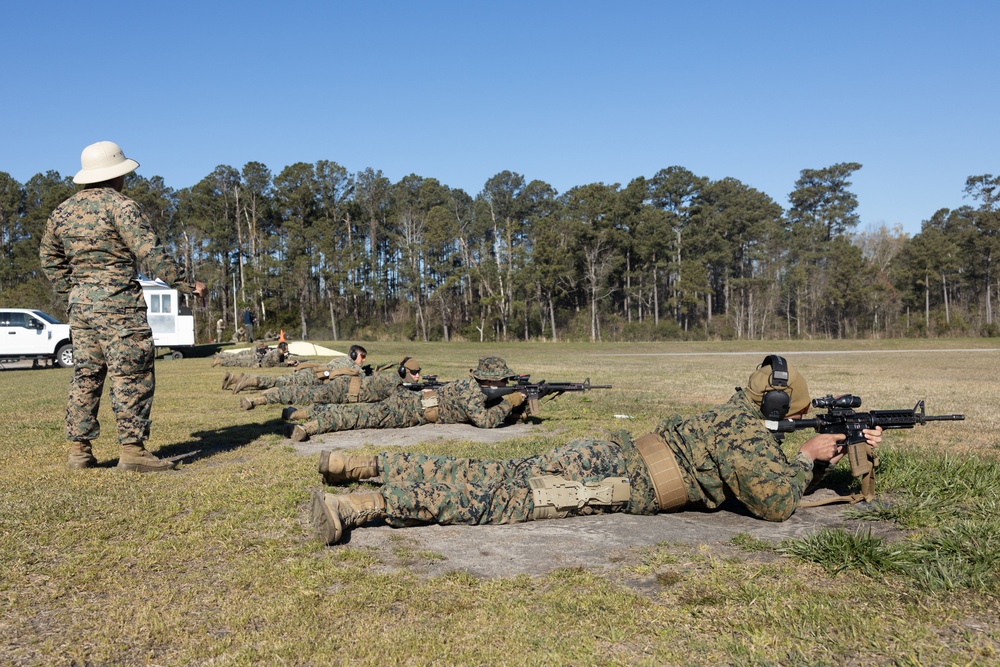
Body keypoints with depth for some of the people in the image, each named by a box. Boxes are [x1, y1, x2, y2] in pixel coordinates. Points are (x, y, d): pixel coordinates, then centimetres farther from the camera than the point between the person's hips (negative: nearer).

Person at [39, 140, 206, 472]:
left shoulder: (62, 211, 14)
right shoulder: (120, 205, -9)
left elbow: (49, 258, 20)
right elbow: (151, 254, -15)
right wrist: (186, 285, -11)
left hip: (80, 301, 8)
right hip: (118, 302, -8)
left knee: (86, 374, 12)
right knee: (131, 376, -5)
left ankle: (79, 448, 14)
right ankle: (132, 449, -6)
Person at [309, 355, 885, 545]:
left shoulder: (736, 419, 24)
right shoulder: (746, 437, -4)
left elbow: (775, 476, 35)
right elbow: (778, 503, -10)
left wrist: (841, 450, 30)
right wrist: (807, 457, 8)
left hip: (601, 454, 8)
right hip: (614, 478, -8)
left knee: (496, 478, 5)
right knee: (503, 499, -18)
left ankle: (365, 464, 4)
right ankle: (355, 507, -27)